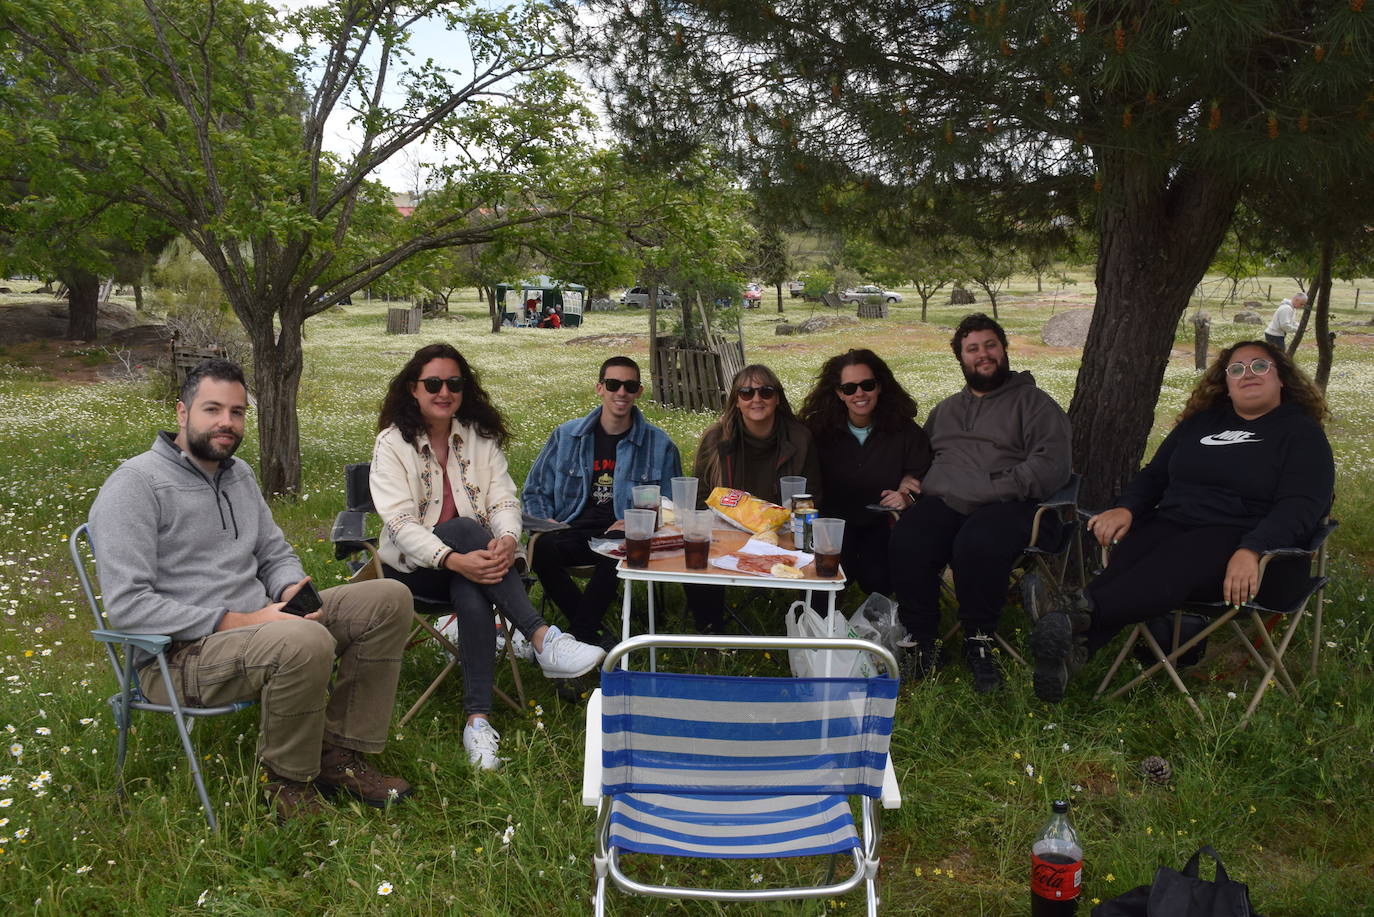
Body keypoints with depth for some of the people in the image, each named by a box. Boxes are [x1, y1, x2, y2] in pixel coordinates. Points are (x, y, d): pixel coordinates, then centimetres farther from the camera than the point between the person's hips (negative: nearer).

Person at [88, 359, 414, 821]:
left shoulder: (239, 473, 16)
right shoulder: (135, 483, -10)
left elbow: (275, 553, 23)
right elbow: (127, 604, -19)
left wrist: (292, 591, -3)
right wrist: (236, 622, -22)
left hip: (256, 623, 9)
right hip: (181, 654, -8)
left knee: (389, 599, -3)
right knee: (306, 641, -38)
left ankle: (338, 755, 0)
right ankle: (288, 780, -11)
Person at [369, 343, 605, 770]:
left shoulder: (480, 437, 9)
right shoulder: (392, 443, -3)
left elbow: (504, 500, -2)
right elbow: (400, 521, -16)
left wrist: (507, 539, -27)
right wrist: (453, 559, -34)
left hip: (472, 561, 3)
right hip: (413, 567, -3)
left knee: (473, 597, -34)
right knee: (467, 527, -34)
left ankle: (478, 719, -35)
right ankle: (544, 639, -43)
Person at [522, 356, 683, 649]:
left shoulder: (659, 444, 9)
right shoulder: (566, 436, 13)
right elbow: (535, 490, 18)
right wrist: (546, 521, -3)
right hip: (573, 531, 2)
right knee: (542, 547, -33)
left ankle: (580, 633, -18)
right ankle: (593, 634, -18)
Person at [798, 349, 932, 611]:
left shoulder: (905, 430, -2)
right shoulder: (819, 429, -2)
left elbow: (924, 480, 0)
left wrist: (906, 498, -24)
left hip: (883, 523, 0)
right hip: (836, 522, 0)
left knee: (876, 579, -26)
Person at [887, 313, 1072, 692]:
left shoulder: (1034, 403, 12)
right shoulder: (945, 410, 30)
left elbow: (1052, 464, -2)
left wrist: (995, 488, -14)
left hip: (1007, 506, -4)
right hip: (943, 503, 4)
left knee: (977, 544, -38)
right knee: (905, 544, -29)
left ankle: (978, 643, -17)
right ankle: (921, 642, -16)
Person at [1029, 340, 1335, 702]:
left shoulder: (1302, 433, 7)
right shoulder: (1201, 422, 24)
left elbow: (1301, 505, -8)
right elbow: (1154, 474, 24)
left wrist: (1251, 552, -27)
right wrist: (1126, 508, 0)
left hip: (1241, 540, -4)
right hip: (1173, 525, 4)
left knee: (1173, 563, -38)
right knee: (1126, 560, -33)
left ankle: (1081, 617, -62)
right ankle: (1073, 650, -58)